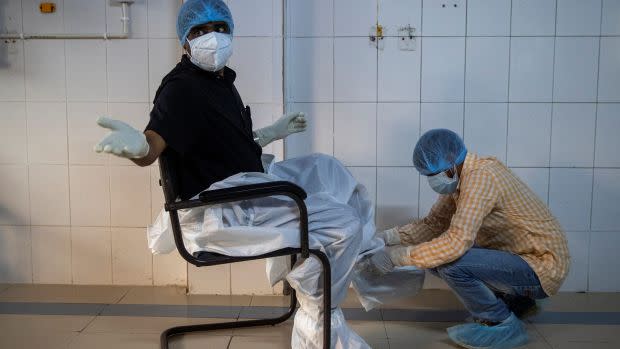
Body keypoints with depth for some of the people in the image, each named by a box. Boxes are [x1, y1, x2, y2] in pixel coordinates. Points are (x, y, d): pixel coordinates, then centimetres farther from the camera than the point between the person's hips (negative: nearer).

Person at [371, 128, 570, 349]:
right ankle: (513, 301, 18)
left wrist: (396, 256, -26)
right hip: (521, 257, 9)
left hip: (542, 267, -9)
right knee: (437, 253, 6)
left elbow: (456, 242, -34)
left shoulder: (480, 177, -25)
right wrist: (385, 238, -7)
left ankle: (503, 325, -3)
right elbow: (432, 224, 6)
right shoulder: (460, 179, 3)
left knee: (449, 262, -26)